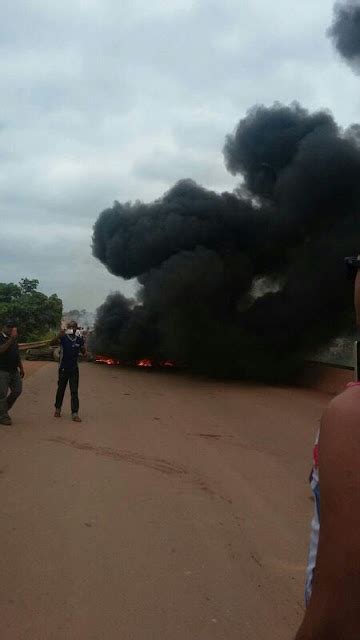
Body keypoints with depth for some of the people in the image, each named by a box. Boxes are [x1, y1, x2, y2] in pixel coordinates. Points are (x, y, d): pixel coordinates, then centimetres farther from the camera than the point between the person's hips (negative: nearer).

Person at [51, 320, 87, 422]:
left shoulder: (79, 339, 0)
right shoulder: (63, 338, -9)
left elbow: (84, 353, 8)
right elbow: (52, 343, -25)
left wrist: (82, 346, -14)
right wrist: (59, 336, -43)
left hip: (74, 369, 1)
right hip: (63, 368, -1)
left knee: (74, 392, -3)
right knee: (61, 390, 13)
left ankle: (75, 414, -3)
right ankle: (58, 409, 32)